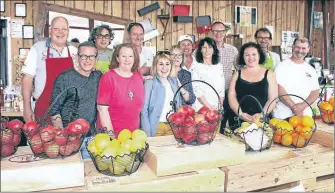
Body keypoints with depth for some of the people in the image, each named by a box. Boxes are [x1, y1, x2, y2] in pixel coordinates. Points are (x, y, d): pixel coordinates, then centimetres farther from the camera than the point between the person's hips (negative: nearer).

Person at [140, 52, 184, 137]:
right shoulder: (150, 83, -8)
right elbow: (144, 110, -11)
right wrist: (147, 135, -15)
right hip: (156, 127, -4)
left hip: (172, 127, 5)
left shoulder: (174, 81, 7)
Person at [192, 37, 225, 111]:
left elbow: (222, 88, 7)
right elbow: (196, 89, -9)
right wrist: (208, 106, -14)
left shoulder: (219, 66, 8)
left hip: (217, 107, 3)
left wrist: (220, 106, -4)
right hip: (201, 107, -3)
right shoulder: (196, 67, -4)